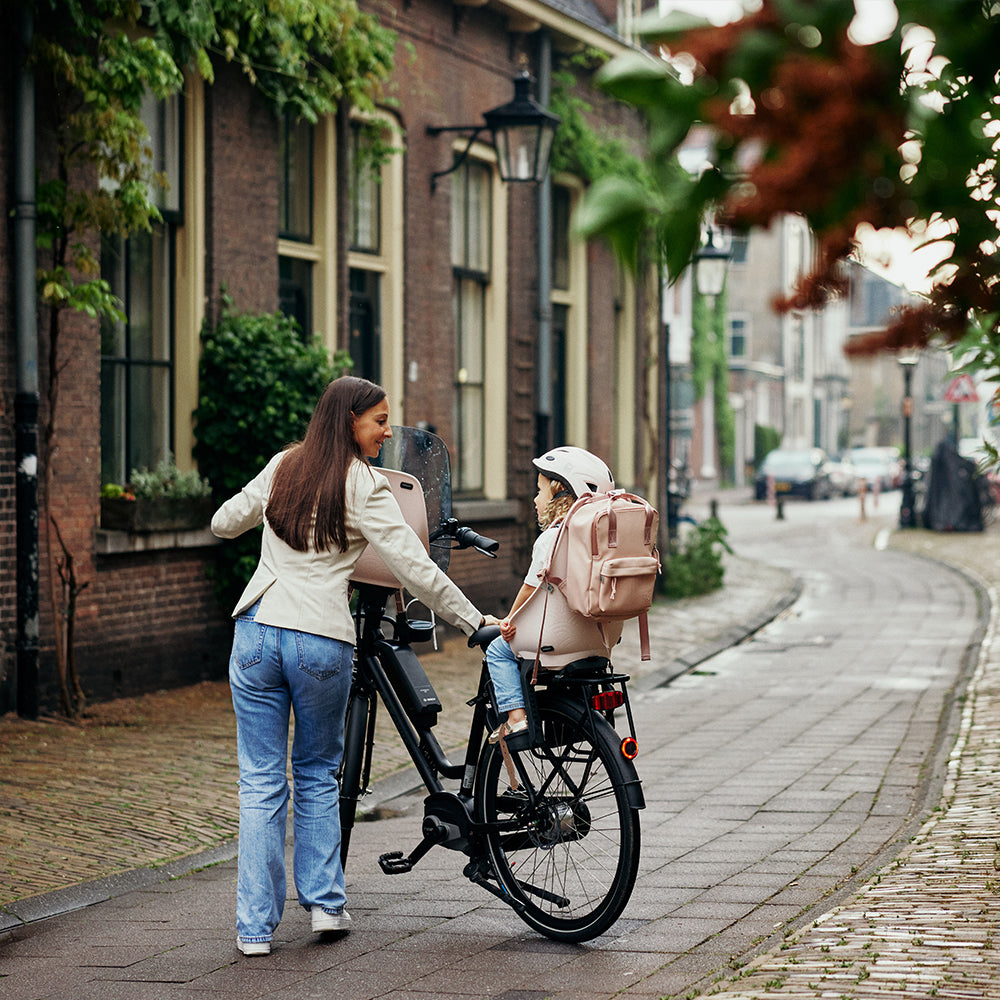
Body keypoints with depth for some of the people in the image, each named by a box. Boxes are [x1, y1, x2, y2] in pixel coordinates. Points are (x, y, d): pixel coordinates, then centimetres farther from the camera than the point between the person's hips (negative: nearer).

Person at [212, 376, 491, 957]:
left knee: (261, 783, 5)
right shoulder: (365, 486, -5)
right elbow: (415, 569, -9)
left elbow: (223, 524, 23)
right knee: (318, 774, 18)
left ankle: (256, 926, 4)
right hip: (323, 641, -3)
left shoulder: (283, 467, 9)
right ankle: (325, 903, 19)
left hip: (258, 632, 3)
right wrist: (474, 621, -3)